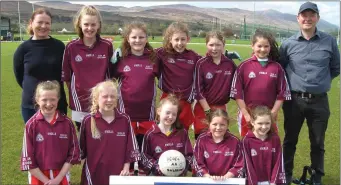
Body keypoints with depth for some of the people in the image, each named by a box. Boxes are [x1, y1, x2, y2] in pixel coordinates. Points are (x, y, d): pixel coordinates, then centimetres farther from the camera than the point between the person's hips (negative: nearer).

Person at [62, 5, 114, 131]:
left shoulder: (107, 46, -3)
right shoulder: (71, 47, -4)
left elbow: (111, 73, 6)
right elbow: (66, 76, 4)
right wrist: (75, 93, 7)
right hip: (80, 104, 0)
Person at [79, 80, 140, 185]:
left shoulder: (125, 120, -3)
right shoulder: (88, 121, -6)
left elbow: (131, 147, 2)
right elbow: (81, 149, 3)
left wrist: (126, 168, -3)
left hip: (118, 174, 1)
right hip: (94, 173, -1)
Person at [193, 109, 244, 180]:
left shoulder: (235, 141, 0)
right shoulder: (202, 140, 0)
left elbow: (238, 166, 1)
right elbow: (198, 164, 1)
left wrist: (225, 177, -11)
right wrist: (209, 177, -11)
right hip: (206, 180, 0)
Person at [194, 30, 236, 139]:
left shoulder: (230, 64, 1)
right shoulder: (201, 64, -8)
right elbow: (198, 90, -9)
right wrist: (208, 111, -12)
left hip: (221, 108, 3)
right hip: (203, 108, -3)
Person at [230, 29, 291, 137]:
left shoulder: (277, 67, 2)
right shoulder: (244, 66, -3)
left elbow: (282, 93, 3)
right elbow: (237, 92, -5)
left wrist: (273, 113, -4)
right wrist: (246, 114, -8)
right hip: (248, 115, -1)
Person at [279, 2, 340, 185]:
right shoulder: (288, 44, -1)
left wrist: (320, 81, 8)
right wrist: (293, 82, 5)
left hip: (319, 101, 0)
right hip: (294, 100, 0)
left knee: (317, 143, 12)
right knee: (290, 140, 13)